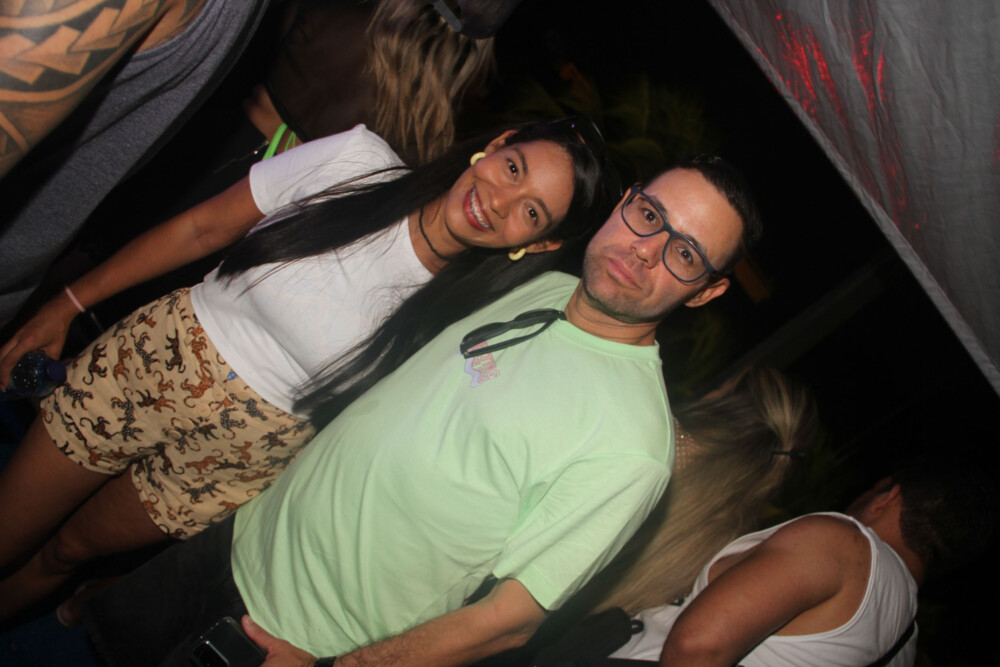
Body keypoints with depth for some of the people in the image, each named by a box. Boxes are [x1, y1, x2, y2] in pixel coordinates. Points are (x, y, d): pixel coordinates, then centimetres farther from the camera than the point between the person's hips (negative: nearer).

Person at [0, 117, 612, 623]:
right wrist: (67, 305, 1)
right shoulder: (360, 159, -17)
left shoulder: (461, 323, -20)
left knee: (68, 550, 19)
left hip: (244, 444, -1)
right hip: (156, 356, 1)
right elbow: (201, 228, -7)